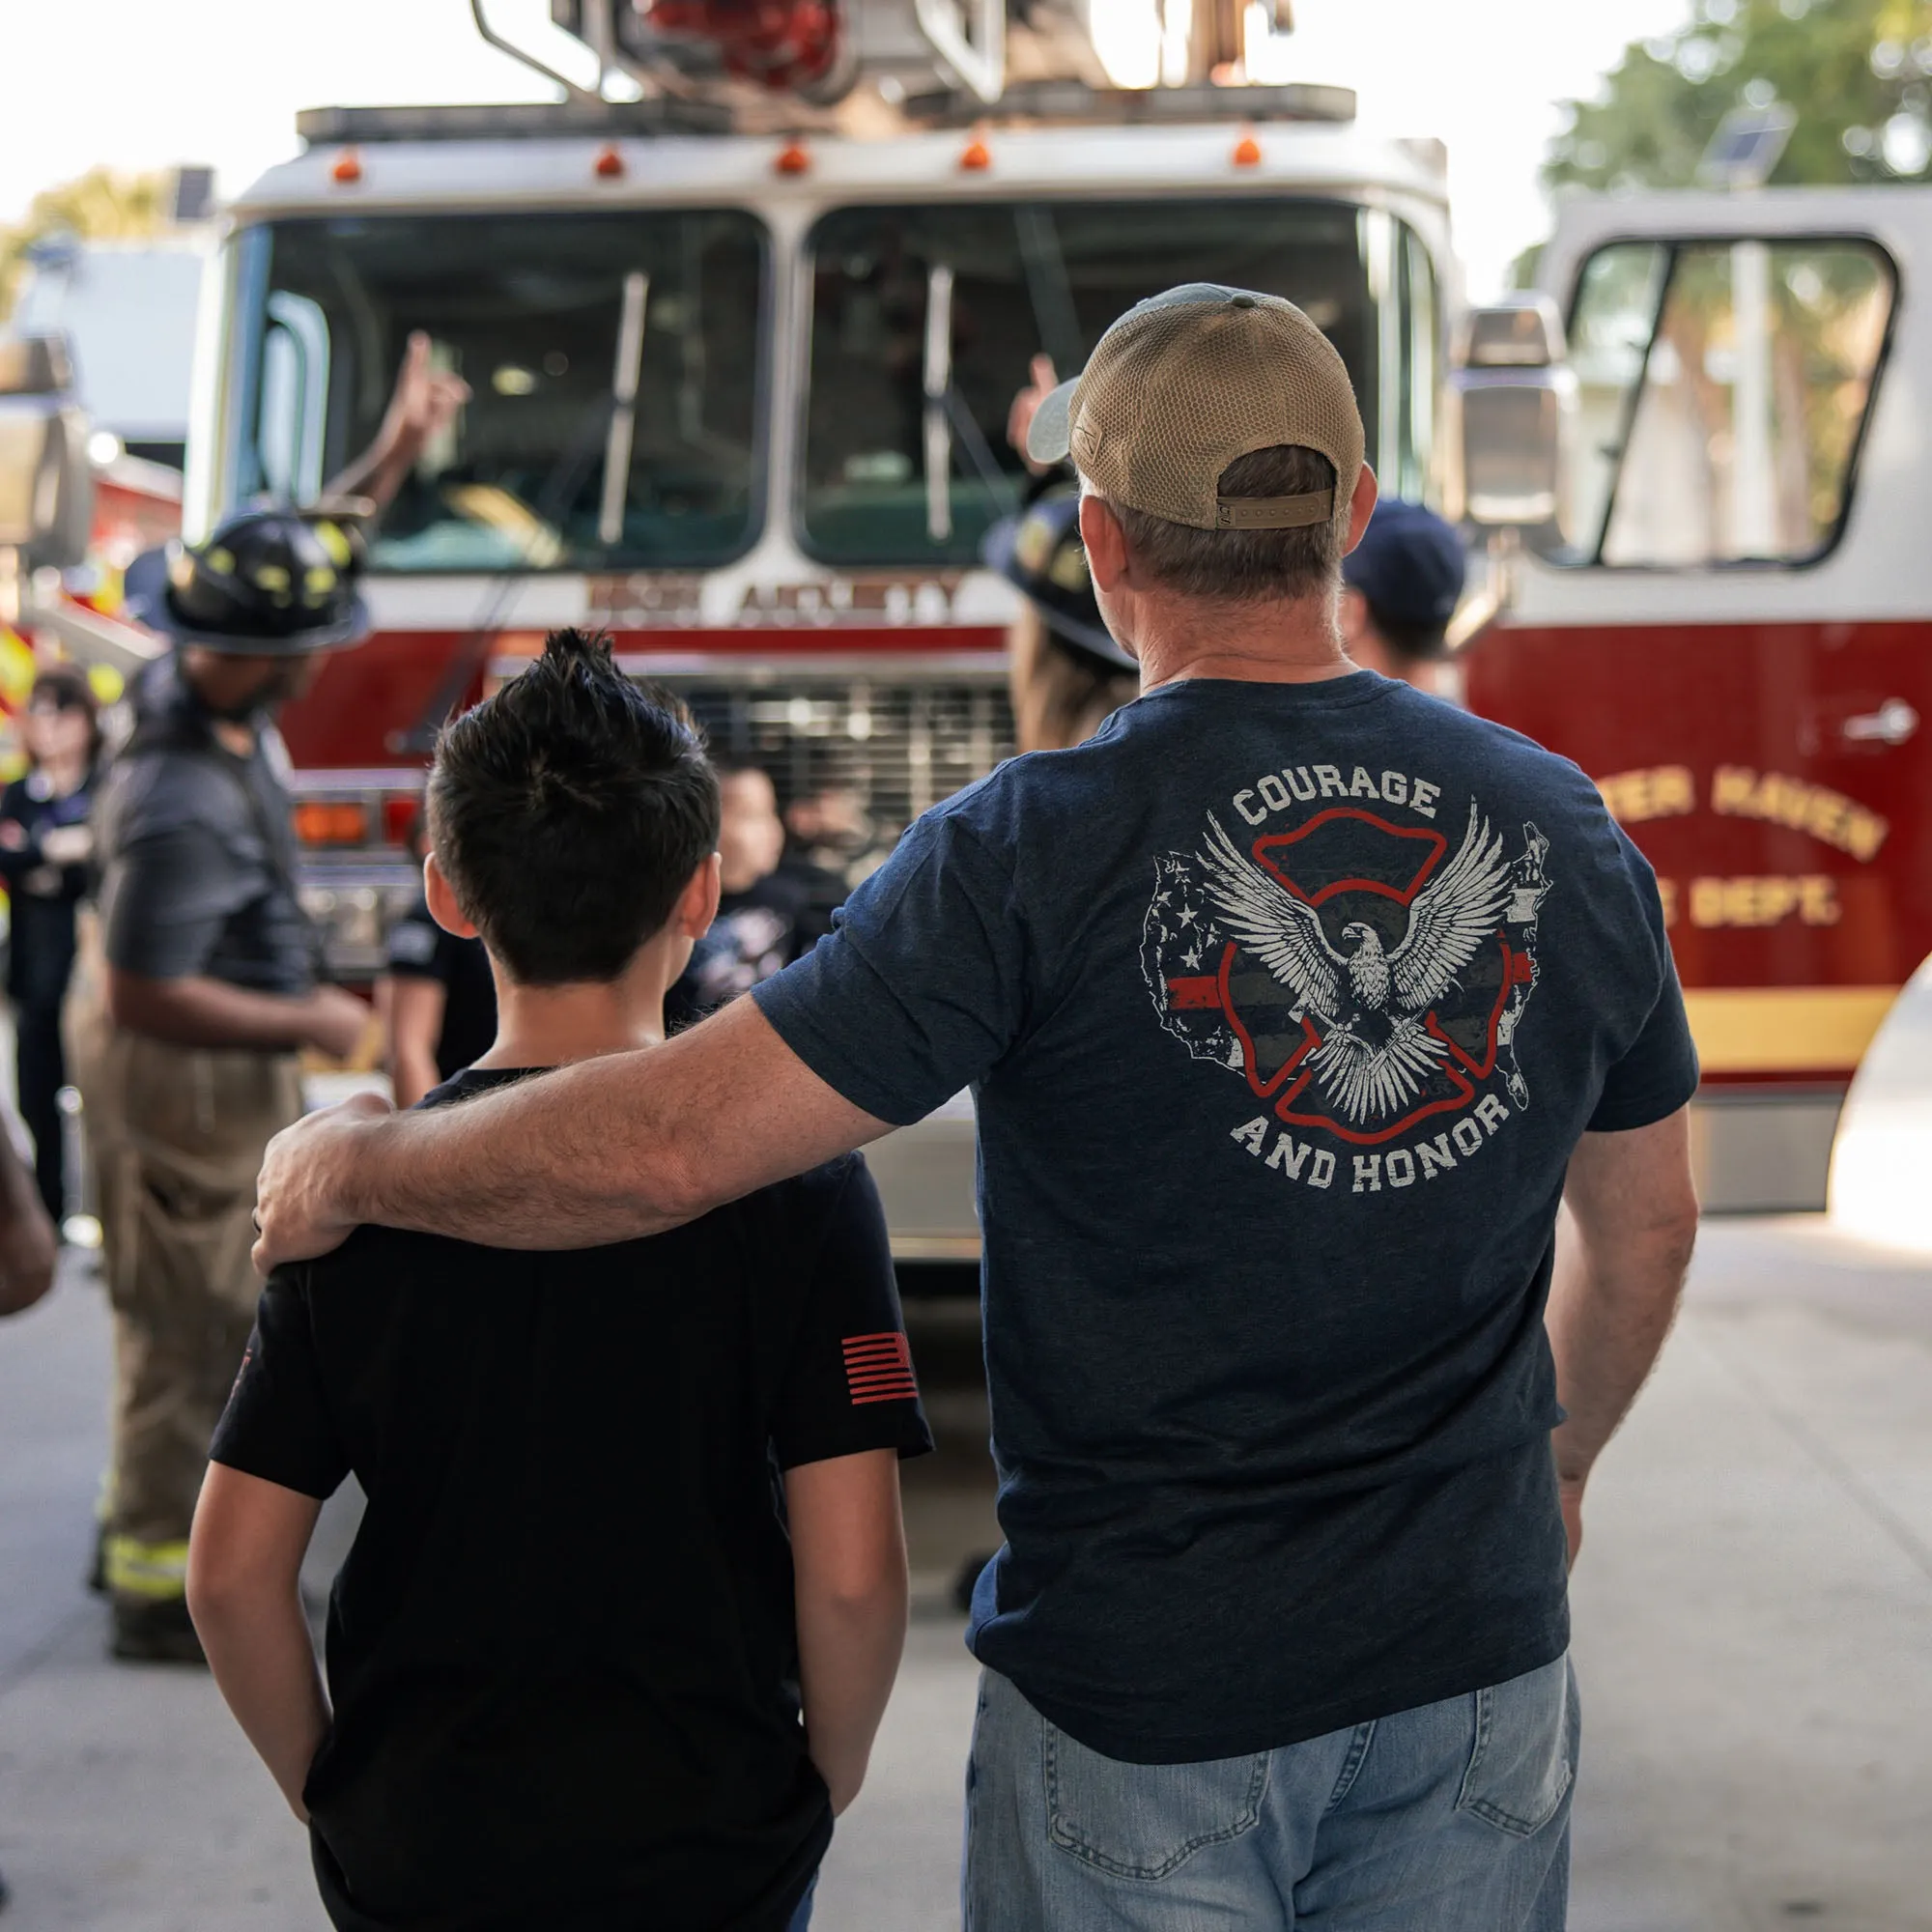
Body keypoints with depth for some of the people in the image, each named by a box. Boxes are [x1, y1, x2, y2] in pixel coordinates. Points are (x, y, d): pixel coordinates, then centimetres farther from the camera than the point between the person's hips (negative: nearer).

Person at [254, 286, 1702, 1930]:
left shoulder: (1038, 852, -17)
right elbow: (1643, 1229, 11)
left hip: (1150, 1693, -4)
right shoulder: (1564, 830, -2)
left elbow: (664, 1144, -18)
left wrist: (350, 1164, -1)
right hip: (1475, 1664, 4)